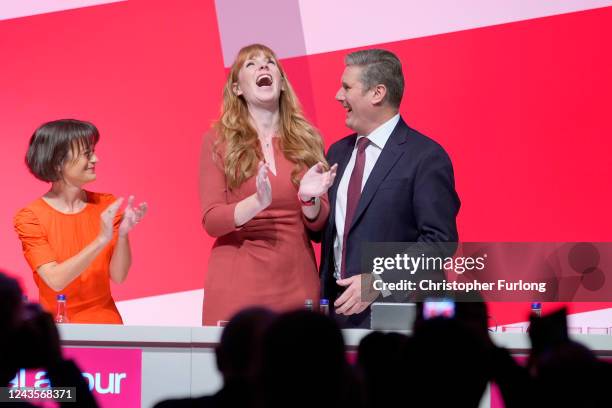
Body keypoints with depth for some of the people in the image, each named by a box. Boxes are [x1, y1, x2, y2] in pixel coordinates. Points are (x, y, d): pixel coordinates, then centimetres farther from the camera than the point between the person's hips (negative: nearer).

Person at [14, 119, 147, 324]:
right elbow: (56, 281, -15)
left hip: (106, 324, 2)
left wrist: (122, 234, -16)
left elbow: (118, 276, 0)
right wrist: (101, 240, -22)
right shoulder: (30, 217, -5)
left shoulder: (107, 205, 6)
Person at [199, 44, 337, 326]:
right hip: (237, 285, -2)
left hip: (297, 284, 2)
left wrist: (309, 199, -14)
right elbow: (211, 221, -5)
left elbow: (319, 223, 8)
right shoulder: (218, 141, 2)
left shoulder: (307, 140, 8)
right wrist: (257, 202, -23)